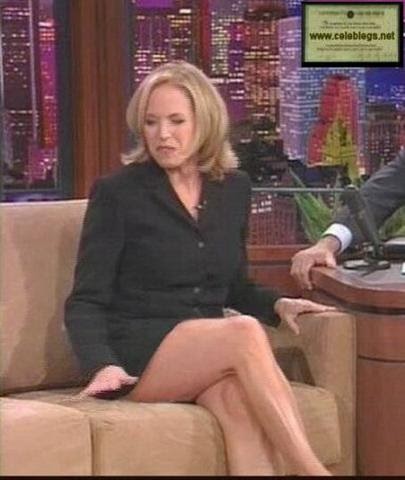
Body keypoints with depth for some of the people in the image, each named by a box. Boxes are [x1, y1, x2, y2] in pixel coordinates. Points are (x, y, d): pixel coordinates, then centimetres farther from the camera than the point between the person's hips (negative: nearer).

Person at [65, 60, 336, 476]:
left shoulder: (234, 189, 14)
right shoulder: (116, 192, -1)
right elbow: (85, 302, -3)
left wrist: (277, 304, 4)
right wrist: (102, 365, -21)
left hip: (209, 352, 4)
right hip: (138, 355, -4)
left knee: (240, 401, -34)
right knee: (244, 332, -34)